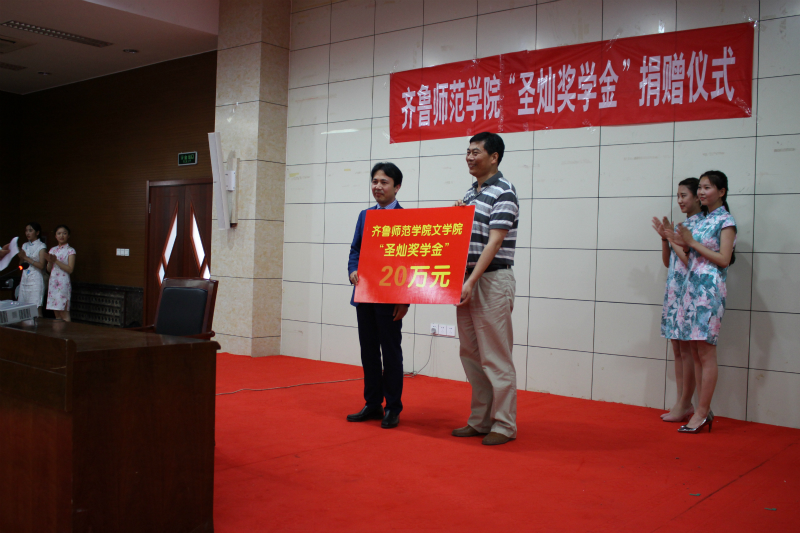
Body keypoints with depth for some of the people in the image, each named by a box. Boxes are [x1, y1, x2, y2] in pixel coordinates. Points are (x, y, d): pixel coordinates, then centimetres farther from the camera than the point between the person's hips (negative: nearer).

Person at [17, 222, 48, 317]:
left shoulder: (41, 247, -2)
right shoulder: (25, 246, 15)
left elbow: (41, 265, -12)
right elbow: (21, 265, 15)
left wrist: (26, 258, -14)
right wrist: (21, 257, -5)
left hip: (36, 280, -6)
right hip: (24, 279, 6)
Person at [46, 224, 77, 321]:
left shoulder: (70, 250, -2)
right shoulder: (52, 250, 14)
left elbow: (70, 269, -11)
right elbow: (48, 269, 13)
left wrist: (56, 261, -15)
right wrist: (50, 261, -7)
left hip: (63, 283, -5)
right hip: (53, 282, 6)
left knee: (64, 313, -8)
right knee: (56, 313, 5)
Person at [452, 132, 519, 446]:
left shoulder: (504, 193, -10)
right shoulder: (470, 193, 16)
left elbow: (493, 243, -18)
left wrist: (471, 282, -23)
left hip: (493, 281, -9)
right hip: (466, 281, 9)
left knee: (495, 355, -4)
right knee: (471, 355, 11)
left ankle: (504, 425, 6)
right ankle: (480, 420, 21)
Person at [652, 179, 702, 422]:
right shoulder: (682, 225, 17)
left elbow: (691, 260, -17)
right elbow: (668, 261, 17)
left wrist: (674, 239, -10)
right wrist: (664, 238, 5)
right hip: (674, 291, 9)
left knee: (686, 348, -4)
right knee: (677, 348, 9)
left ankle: (685, 404, 3)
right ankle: (681, 401, 16)